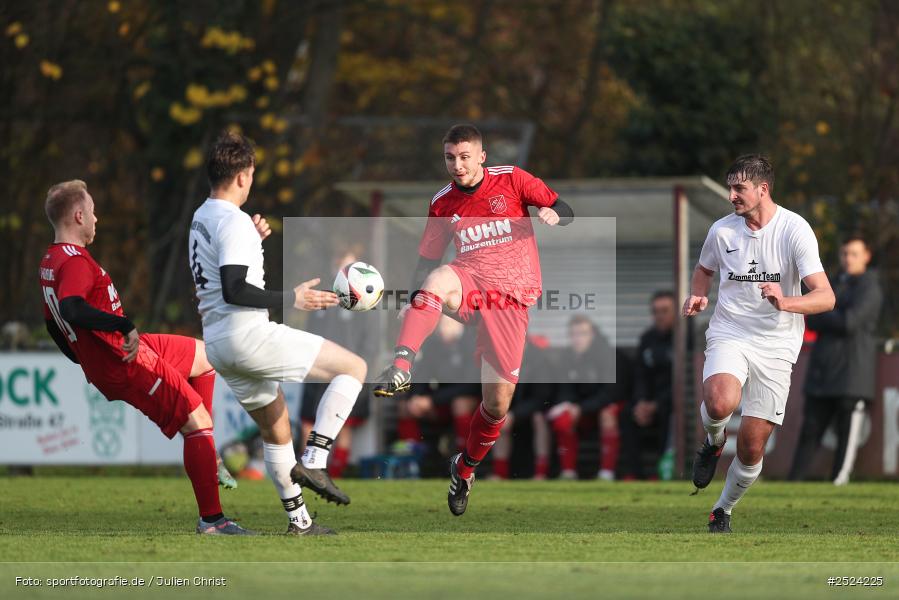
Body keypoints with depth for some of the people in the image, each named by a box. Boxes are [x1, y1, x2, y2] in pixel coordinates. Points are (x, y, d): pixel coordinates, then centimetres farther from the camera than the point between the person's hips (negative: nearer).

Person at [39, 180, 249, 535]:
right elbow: (70, 309, -39)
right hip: (128, 364, -10)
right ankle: (211, 519, -10)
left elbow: (52, 323, 20)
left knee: (205, 357, 24)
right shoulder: (75, 261, -21)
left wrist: (86, 360, 27)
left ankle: (202, 450, 20)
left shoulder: (50, 262, 10)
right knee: (198, 421, -9)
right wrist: (125, 325, -35)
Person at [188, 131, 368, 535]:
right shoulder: (234, 221, -14)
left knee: (275, 429, 22)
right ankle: (314, 460, -14)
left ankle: (297, 520, 23)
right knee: (353, 367, -5)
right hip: (248, 335, -10)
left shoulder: (201, 218, 16)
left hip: (217, 344, 10)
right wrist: (291, 299, -18)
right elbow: (234, 291, -23)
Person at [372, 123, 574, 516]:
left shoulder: (511, 180, 1)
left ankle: (465, 469, 26)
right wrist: (412, 302, -1)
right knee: (439, 279, -38)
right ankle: (401, 368, -51)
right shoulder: (443, 203, 8)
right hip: (469, 286, 1)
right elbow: (428, 260, 15)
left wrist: (553, 215, -19)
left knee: (497, 403, -1)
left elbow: (565, 211, 5)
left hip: (511, 299, -1)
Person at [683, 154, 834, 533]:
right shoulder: (722, 230, 1)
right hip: (729, 335, 1)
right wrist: (697, 296, 2)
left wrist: (785, 302, -35)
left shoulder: (795, 229, -10)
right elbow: (704, 269, 24)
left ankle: (723, 510, 27)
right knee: (720, 403, -32)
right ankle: (713, 442, 3)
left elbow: (825, 297, -16)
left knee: (752, 448, 0)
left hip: (775, 345, -1)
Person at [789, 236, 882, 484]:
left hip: (852, 372, -6)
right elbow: (812, 322, 13)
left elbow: (850, 321, -17)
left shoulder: (869, 288, -4)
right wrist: (836, 321, -6)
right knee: (810, 429, 2)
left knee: (847, 435, -6)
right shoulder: (834, 284, 19)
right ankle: (793, 483, 1)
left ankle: (838, 482, -5)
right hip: (822, 370, 6)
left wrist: (822, 316, -4)